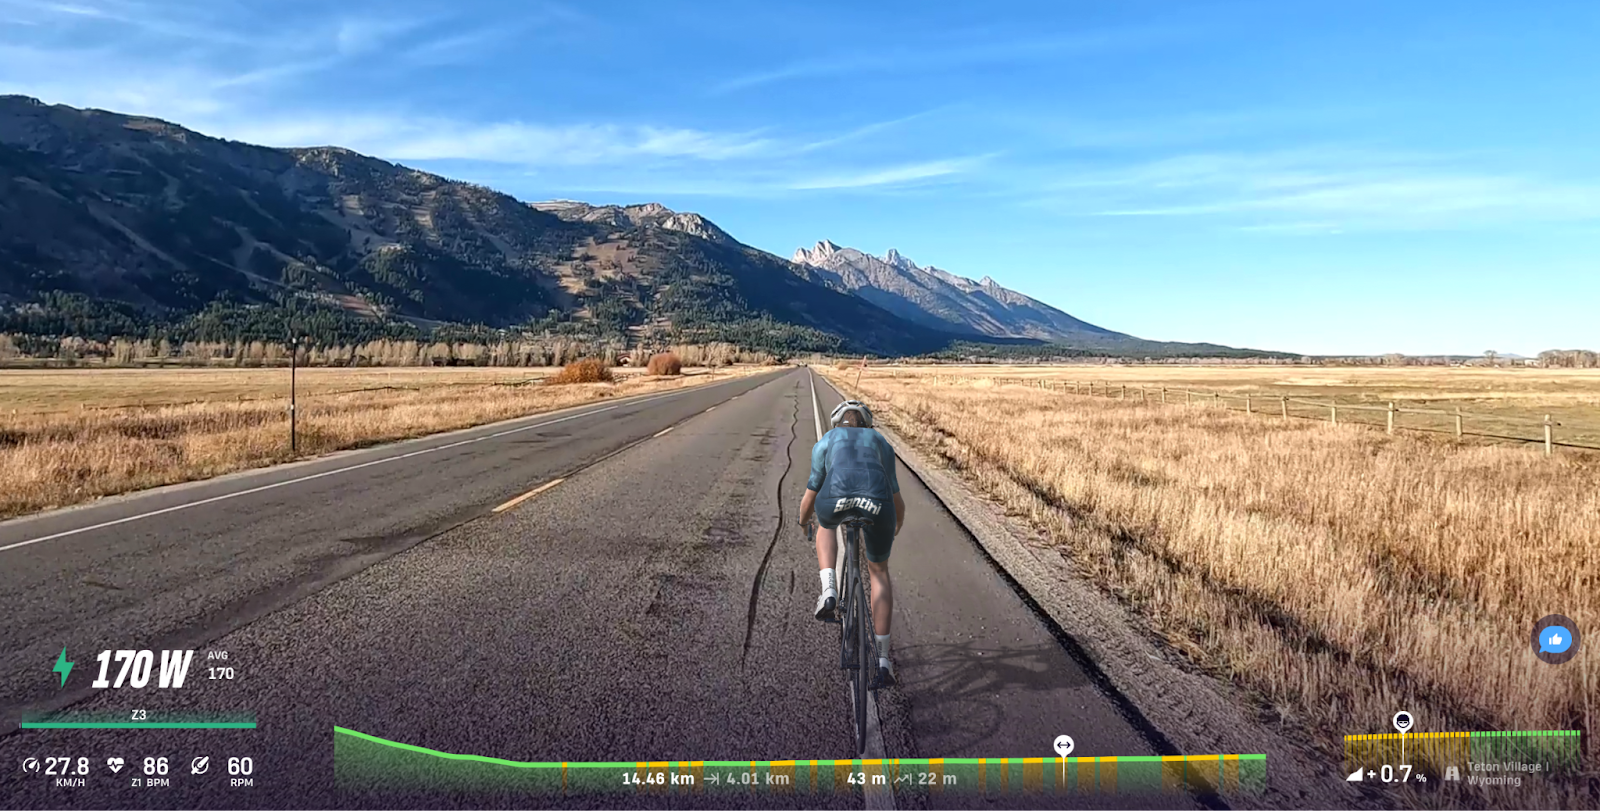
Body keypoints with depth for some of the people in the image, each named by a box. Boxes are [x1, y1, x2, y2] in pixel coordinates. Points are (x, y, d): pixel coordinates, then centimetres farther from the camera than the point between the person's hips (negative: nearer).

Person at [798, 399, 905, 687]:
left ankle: (829, 590, 14)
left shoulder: (825, 441, 32)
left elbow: (811, 493, 37)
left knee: (826, 527, 38)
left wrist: (803, 521, 58)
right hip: (877, 501, 1)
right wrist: (898, 525, 63)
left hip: (836, 498, -1)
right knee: (878, 571, 24)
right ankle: (883, 660, 20)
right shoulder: (880, 441, 35)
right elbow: (895, 495, 42)